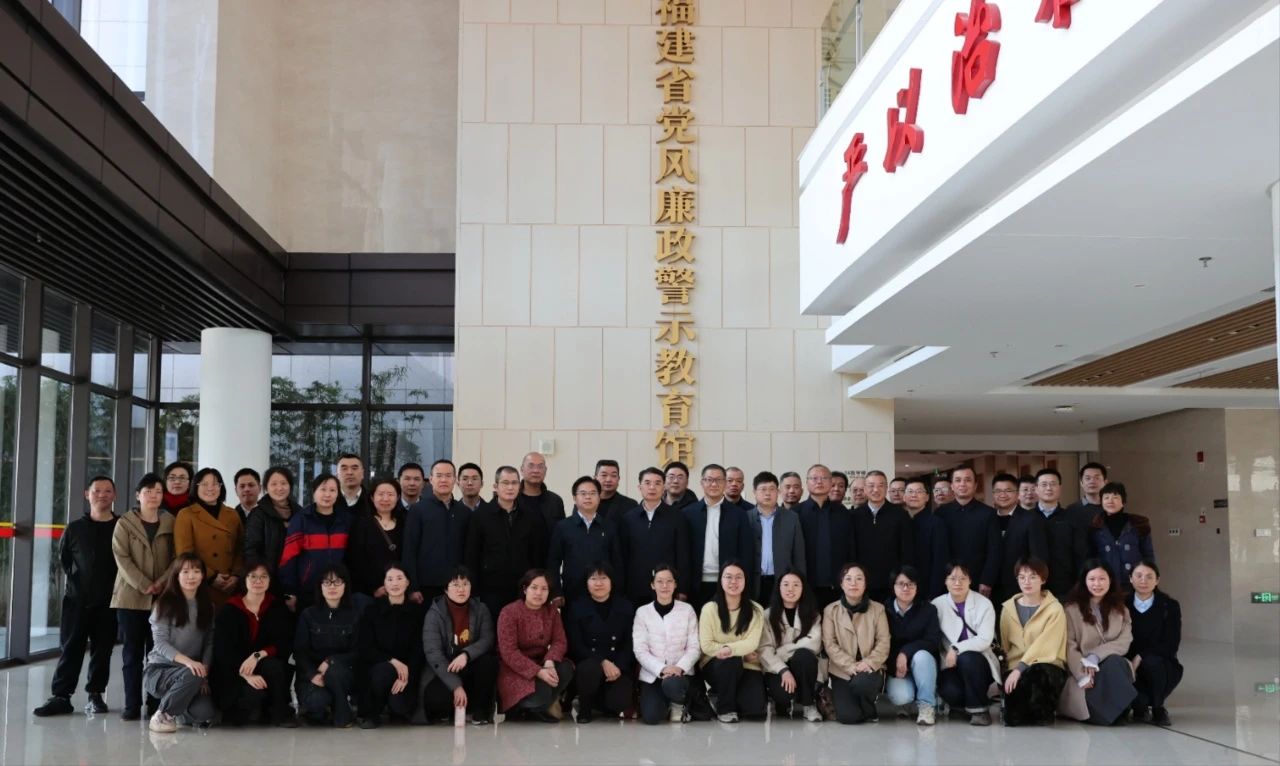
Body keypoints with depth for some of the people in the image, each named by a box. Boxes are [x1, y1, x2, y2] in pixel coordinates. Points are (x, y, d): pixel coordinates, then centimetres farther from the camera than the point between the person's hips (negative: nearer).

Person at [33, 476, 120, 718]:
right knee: (71, 647, 1)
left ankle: (95, 695, 13)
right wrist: (77, 580, 13)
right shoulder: (74, 528, 5)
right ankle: (61, 696, 2)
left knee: (102, 650, 4)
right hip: (77, 599, 1)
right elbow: (63, 558, 17)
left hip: (108, 601, -1)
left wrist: (114, 584, 1)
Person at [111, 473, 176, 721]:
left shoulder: (170, 523, 9)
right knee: (132, 652, 0)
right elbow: (122, 558, -5)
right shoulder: (125, 523, 5)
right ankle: (132, 704, 3)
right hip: (131, 596, -1)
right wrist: (144, 585, -15)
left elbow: (177, 557, 4)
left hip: (162, 597, 1)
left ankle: (156, 703, 4)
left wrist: (162, 582, -12)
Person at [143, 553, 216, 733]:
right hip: (159, 669, -4)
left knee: (204, 713, -22)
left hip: (194, 670, 4)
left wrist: (204, 671, -12)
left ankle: (177, 706, 13)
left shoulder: (207, 605, 9)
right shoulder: (165, 603, -5)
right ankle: (162, 715, -11)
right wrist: (187, 661, -29)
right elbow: (160, 643, -14)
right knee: (191, 675, -36)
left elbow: (209, 642, 5)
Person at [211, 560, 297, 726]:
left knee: (273, 665, -31)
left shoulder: (278, 607, 4)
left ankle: (280, 712, -12)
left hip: (267, 671, 3)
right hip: (234, 674, -3)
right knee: (255, 692, -33)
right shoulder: (229, 610, -3)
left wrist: (258, 655, -24)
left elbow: (286, 644, -6)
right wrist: (246, 675, -27)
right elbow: (223, 651, -12)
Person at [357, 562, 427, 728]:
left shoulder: (417, 611, 0)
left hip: (407, 670, 1)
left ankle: (397, 704, 14)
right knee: (384, 671, -36)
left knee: (400, 707, -26)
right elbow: (363, 648, -7)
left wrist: (407, 676, -20)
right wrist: (392, 661, -22)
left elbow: (418, 649, -3)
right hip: (375, 668, -1)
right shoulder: (372, 610, -1)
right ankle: (371, 713, -8)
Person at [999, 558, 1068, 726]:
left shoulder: (1054, 609, -4)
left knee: (1037, 673, -42)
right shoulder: (1008, 608, 10)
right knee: (1012, 719, -26)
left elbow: (1044, 645, -14)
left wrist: (1020, 668, -23)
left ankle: (1043, 712, -10)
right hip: (1016, 667, 2)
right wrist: (1012, 670, 2)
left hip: (1046, 665, -2)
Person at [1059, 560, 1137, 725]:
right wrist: (1083, 675, -20)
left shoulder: (1120, 609, 13)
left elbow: (1124, 642, -1)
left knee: (1113, 662, -36)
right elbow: (1070, 647, -4)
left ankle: (1120, 707, -25)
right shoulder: (1072, 609, 5)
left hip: (1113, 665, 3)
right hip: (1082, 669, -3)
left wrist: (1096, 656, -18)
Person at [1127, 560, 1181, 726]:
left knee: (1151, 662, -35)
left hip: (1162, 666, 0)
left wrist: (1140, 657, -24)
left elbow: (1170, 645, -12)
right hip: (1129, 665, 0)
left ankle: (1158, 709, -8)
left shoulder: (1170, 606, -3)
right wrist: (1128, 663, -21)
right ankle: (1141, 706, 2)